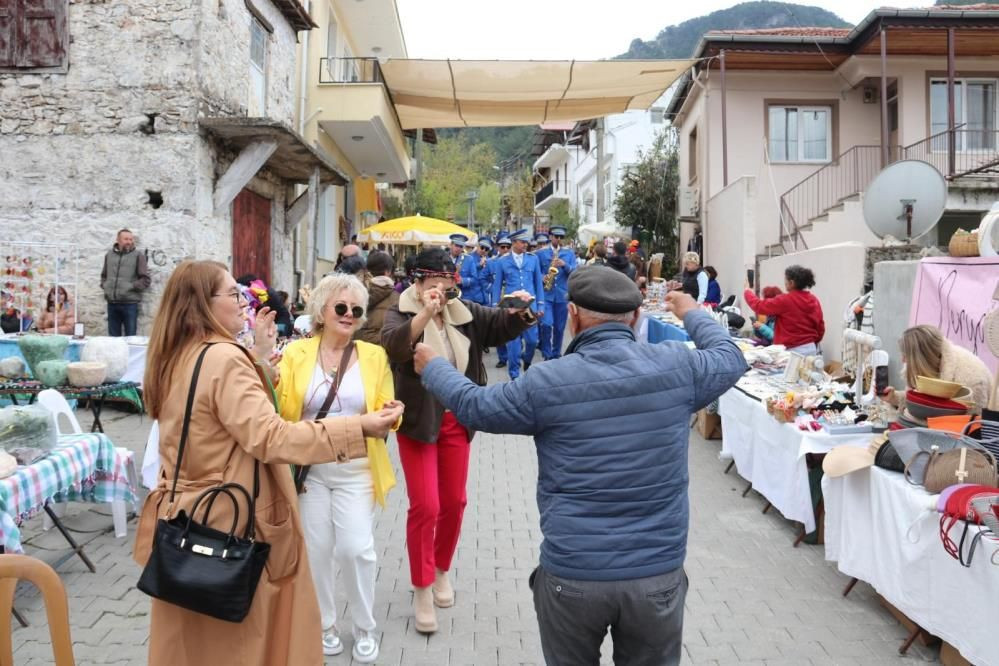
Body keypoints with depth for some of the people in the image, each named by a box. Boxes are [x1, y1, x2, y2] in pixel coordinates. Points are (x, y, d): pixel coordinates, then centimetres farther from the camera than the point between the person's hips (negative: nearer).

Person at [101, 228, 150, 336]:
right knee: (113, 337, 12)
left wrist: (131, 287, -12)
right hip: (112, 303, 4)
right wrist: (105, 286, 8)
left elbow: (145, 280, -4)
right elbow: (104, 275, 25)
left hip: (130, 303, -4)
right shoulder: (109, 254, 12)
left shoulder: (138, 255, -1)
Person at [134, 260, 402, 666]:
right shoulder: (224, 358, -21)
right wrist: (359, 428, -35)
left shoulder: (175, 359, 7)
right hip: (231, 522, -9)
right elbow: (268, 437, -32)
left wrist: (260, 355, 13)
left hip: (186, 515, 9)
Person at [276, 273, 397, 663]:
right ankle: (324, 624, 31)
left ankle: (365, 629, 21)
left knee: (356, 548, -4)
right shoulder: (296, 353, -1)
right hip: (309, 468, 1)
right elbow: (280, 412, -4)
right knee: (315, 549, 7)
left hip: (355, 470, 0)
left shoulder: (374, 355, 1)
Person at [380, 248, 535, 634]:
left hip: (456, 421, 4)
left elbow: (504, 326, -3)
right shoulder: (401, 314, -11)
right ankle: (422, 590, 15)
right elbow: (393, 345, -31)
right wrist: (426, 313, -47)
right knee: (425, 506, -3)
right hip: (418, 421, -4)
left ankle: (442, 571, 37)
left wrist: (521, 311, -26)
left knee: (454, 502, 14)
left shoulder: (465, 313, 1)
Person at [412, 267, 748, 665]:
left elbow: (472, 406, 4)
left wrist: (432, 367, 23)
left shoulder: (547, 383, -12)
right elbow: (730, 359, 15)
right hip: (658, 573, 2)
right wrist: (692, 313, 33)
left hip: (571, 574, -1)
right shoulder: (676, 366, -6)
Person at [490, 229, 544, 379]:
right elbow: (497, 285, 5)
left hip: (530, 305, 1)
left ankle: (527, 361, 35)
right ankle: (514, 374, 14)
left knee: (532, 340, 4)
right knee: (513, 341, 2)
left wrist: (541, 305, 5)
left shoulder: (533, 259, 5)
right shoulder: (502, 261, 1)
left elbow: (538, 283, 8)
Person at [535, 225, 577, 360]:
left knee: (559, 328, 8)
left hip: (563, 295, 2)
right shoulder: (541, 253, 6)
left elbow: (575, 272, -1)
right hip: (545, 294, -2)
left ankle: (556, 354, 22)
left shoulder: (570, 253, 9)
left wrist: (565, 265, -18)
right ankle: (546, 354, -2)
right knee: (546, 324, -16)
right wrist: (542, 279, -13)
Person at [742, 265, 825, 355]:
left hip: (792, 351, -7)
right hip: (811, 349, 7)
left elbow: (758, 306, -4)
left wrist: (747, 290, 12)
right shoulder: (814, 301, 6)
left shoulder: (785, 301, -13)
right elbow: (821, 327, 12)